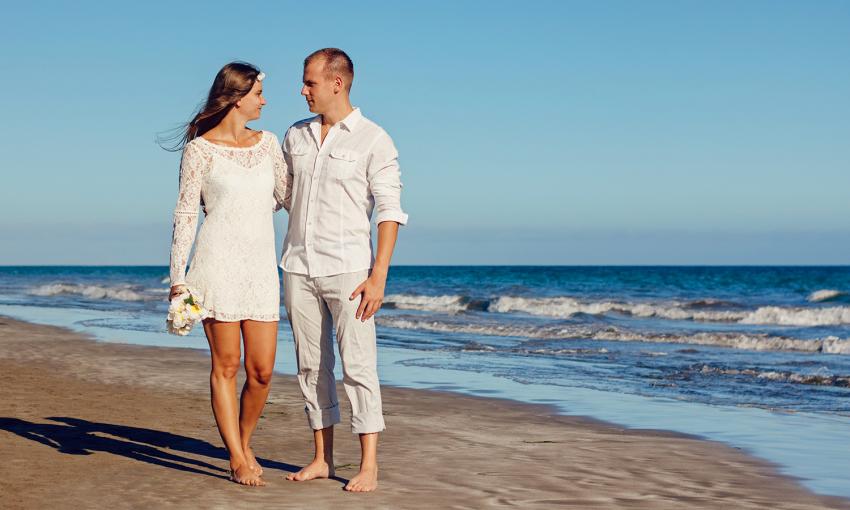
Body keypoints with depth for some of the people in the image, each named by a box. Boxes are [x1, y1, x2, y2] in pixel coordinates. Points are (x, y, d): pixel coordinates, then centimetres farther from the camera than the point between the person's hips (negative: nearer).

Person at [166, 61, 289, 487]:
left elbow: (288, 196, 16)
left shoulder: (267, 142, 12)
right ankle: (237, 459, 9)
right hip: (218, 264, -4)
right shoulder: (199, 149, -2)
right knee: (226, 366, 1)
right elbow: (185, 213, -2)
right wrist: (178, 277, -6)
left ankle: (244, 442, 24)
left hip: (262, 268, 5)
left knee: (262, 370, 2)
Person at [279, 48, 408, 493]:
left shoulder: (373, 140, -4)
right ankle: (322, 458, 16)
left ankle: (369, 465, -1)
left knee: (358, 365, -6)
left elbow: (389, 211, -8)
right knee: (311, 366, 8)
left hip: (346, 269, -5)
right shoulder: (295, 136, 12)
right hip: (298, 268, 5)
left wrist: (378, 276, -15)